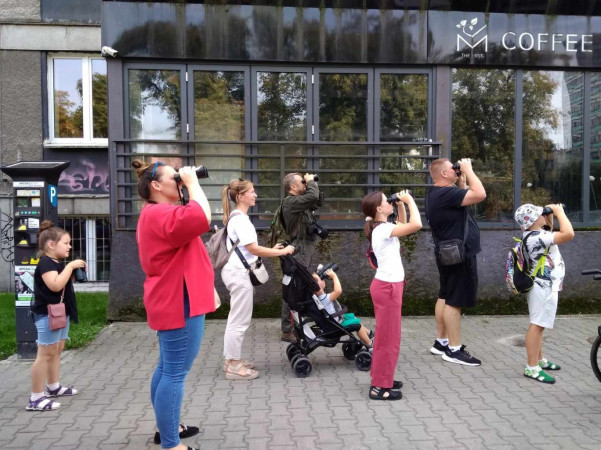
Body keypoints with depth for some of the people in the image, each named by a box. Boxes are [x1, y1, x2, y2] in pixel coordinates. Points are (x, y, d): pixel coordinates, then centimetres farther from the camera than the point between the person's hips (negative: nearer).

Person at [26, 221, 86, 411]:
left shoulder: (58, 263, 15)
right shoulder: (45, 263, -16)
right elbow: (55, 285, -32)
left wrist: (74, 271, 12)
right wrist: (70, 266, -26)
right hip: (48, 314, -11)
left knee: (57, 350, 18)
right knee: (45, 353, -9)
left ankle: (53, 387, 31)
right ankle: (36, 398, -5)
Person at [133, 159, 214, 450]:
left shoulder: (158, 215, 19)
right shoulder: (159, 214, -18)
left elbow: (190, 223, 20)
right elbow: (200, 219, -33)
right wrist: (193, 183, -21)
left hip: (171, 302, 12)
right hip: (179, 303, -12)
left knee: (167, 368, 18)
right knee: (175, 373, -6)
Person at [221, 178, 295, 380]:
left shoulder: (236, 217, 14)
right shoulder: (240, 219, -17)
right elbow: (253, 249, -22)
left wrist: (271, 249, 10)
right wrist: (282, 252, -16)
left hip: (235, 271, 10)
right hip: (238, 272, -10)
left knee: (237, 319, 17)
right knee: (239, 320, -2)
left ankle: (232, 359, 26)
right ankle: (234, 366, 6)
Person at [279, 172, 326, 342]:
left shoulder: (301, 201, 16)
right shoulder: (290, 201, -14)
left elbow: (320, 202, 26)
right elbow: (312, 196, -28)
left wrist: (313, 185, 14)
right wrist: (311, 181, -10)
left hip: (309, 248, 10)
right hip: (299, 249, -10)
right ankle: (287, 331, -2)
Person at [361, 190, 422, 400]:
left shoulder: (381, 228, 9)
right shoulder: (383, 229, -20)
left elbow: (404, 224, 27)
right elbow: (416, 225, -30)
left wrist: (401, 206, 11)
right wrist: (410, 200, -16)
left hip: (387, 285, 10)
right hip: (388, 287, -10)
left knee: (386, 336, 18)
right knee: (389, 338, -2)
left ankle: (381, 379, 29)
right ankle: (380, 387, 6)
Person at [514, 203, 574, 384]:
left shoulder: (535, 234, 7)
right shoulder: (536, 238, -25)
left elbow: (550, 232, 28)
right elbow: (568, 234, -31)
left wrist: (550, 215, 11)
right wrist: (559, 211, -18)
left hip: (545, 286, 11)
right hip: (544, 287, -11)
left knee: (538, 325, 18)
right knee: (537, 325, -8)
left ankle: (539, 360, 30)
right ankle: (532, 368, -6)